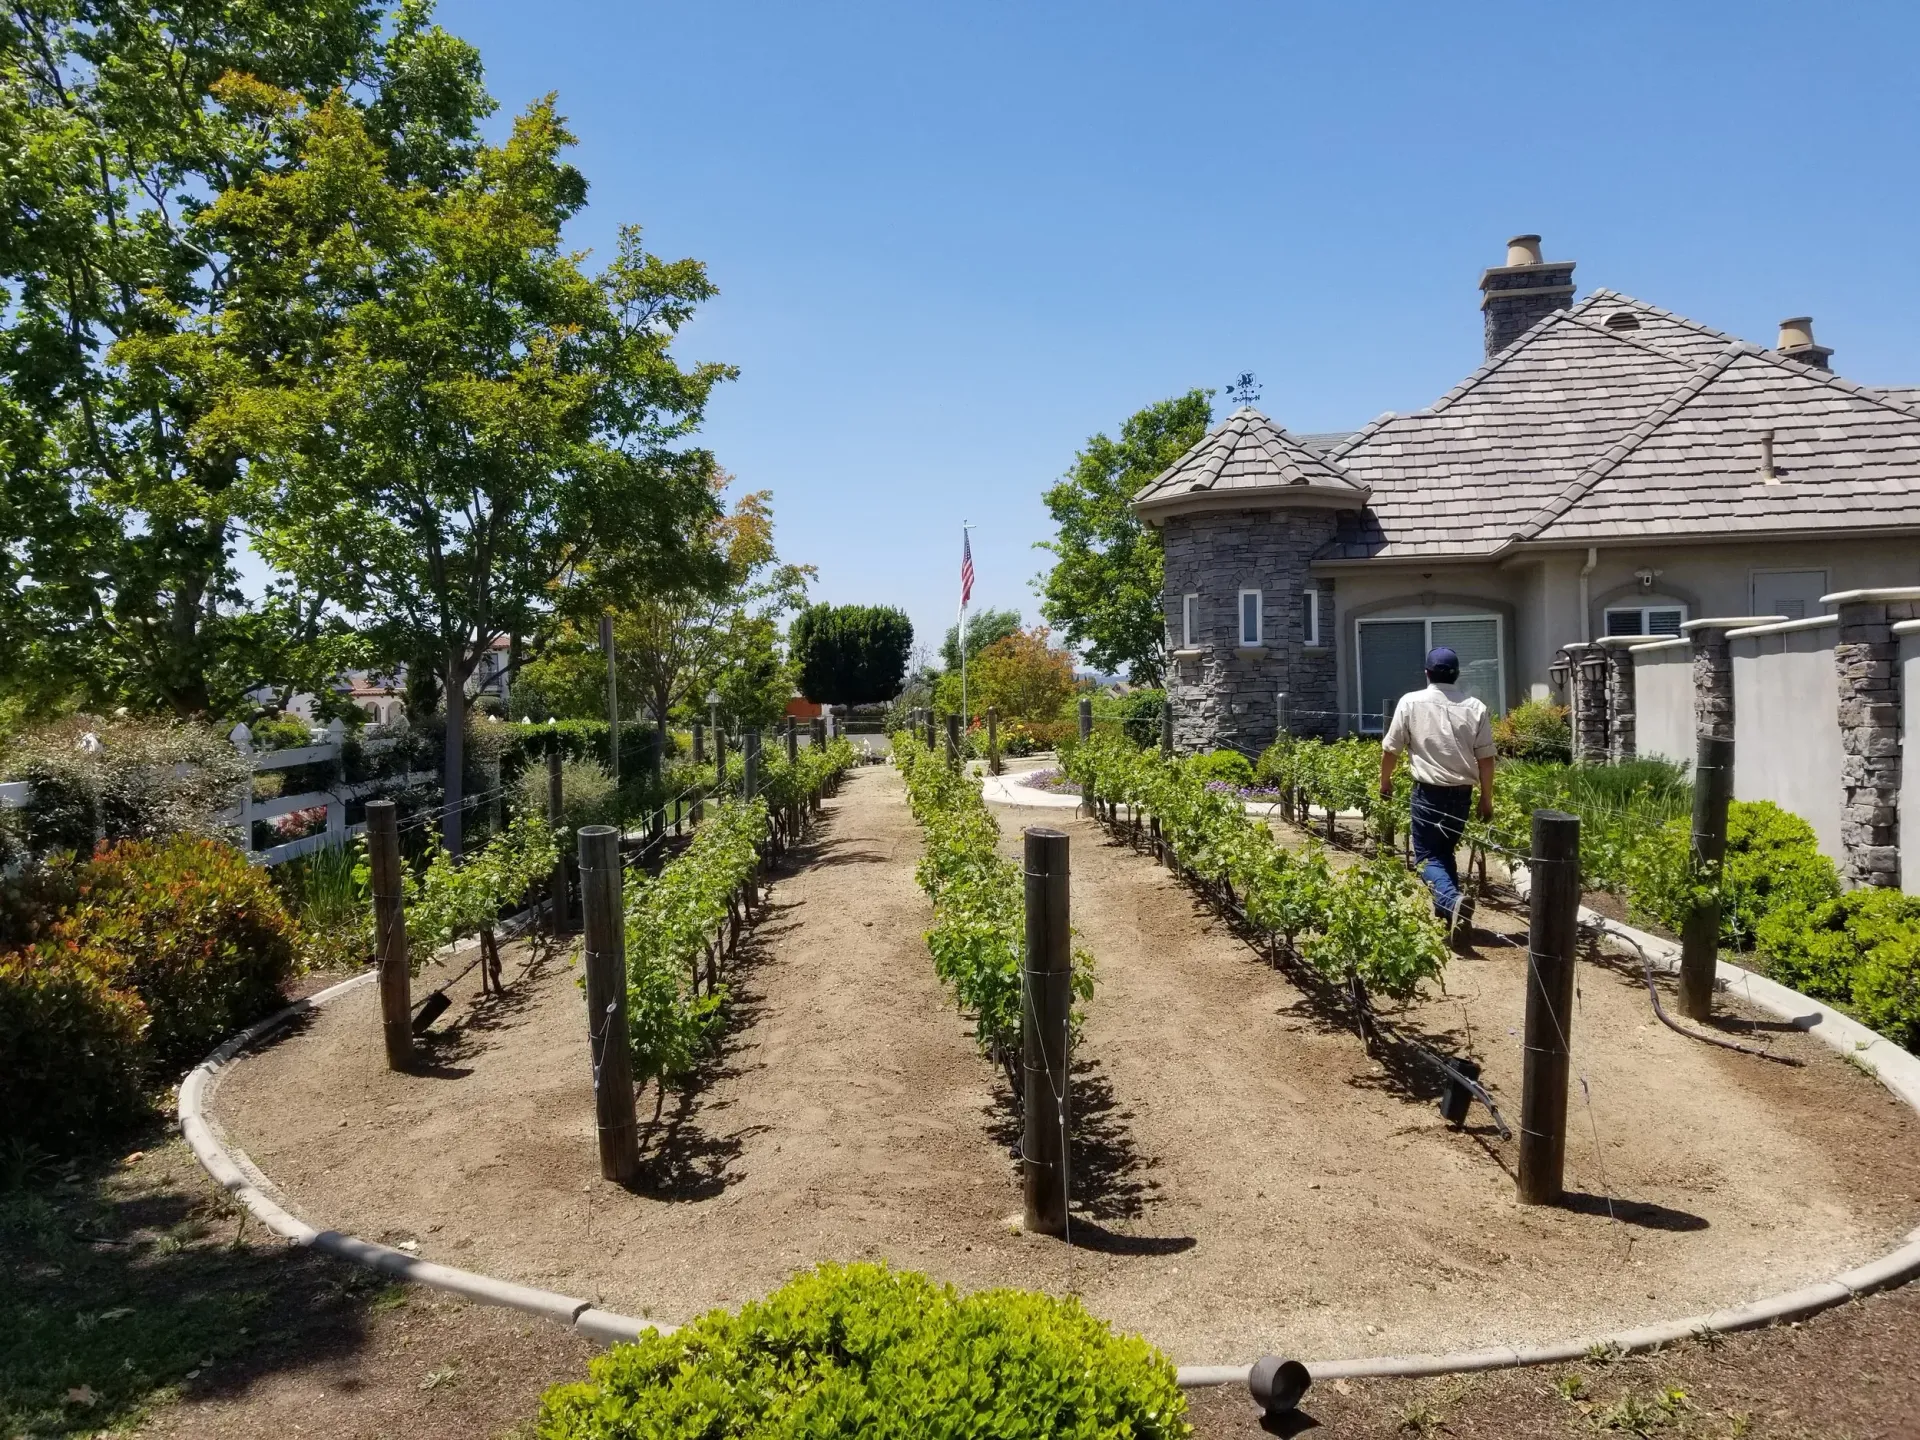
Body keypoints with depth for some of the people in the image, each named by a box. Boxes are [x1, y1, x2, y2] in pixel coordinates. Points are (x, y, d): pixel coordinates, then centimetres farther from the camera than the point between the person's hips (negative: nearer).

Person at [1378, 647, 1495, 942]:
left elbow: (1390, 749, 0)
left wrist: (1384, 781, 16)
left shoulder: (1411, 702, -5)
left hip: (1429, 792, -3)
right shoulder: (1475, 707, 0)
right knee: (1445, 851, 21)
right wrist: (1486, 799, 9)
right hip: (1462, 793, 3)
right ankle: (1447, 906, 24)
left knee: (1427, 856, 1)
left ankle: (1451, 901, -25)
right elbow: (1485, 757, 0)